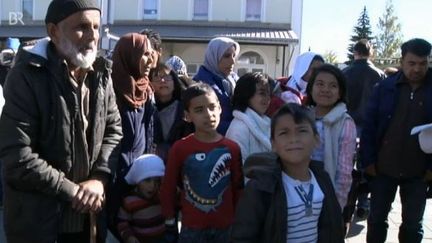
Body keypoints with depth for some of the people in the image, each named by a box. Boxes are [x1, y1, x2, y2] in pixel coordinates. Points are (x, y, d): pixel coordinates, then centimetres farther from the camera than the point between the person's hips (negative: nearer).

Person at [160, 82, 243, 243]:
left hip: (226, 228, 2)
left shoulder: (232, 148, -4)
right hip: (192, 228, -2)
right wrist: (170, 222, 1)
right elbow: (168, 188, -2)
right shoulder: (180, 148, -9)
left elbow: (238, 188, 4)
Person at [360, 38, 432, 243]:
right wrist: (368, 160, -7)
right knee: (377, 218, 11)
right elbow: (369, 126, -2)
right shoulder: (385, 87, -3)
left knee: (413, 224, 13)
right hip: (383, 168, 0)